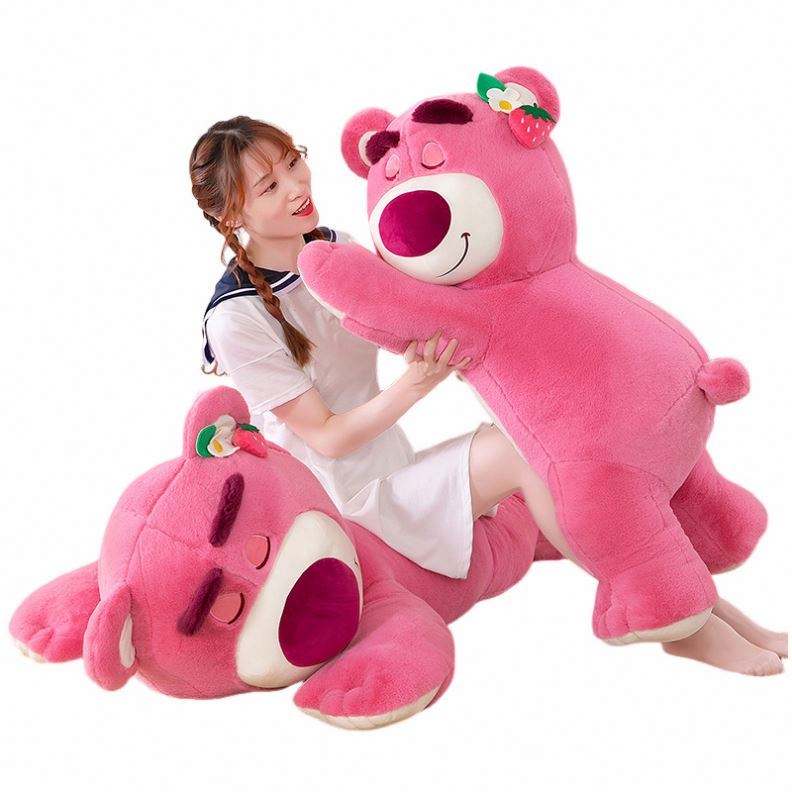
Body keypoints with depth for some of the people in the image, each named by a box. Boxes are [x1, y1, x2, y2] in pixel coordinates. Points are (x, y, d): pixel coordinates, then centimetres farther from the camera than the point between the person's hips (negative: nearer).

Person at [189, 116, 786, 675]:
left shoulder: (333, 249, 3)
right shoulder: (238, 319, -18)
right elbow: (327, 438, -17)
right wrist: (415, 385, -28)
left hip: (397, 470, 7)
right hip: (355, 505, -7)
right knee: (529, 447, -23)